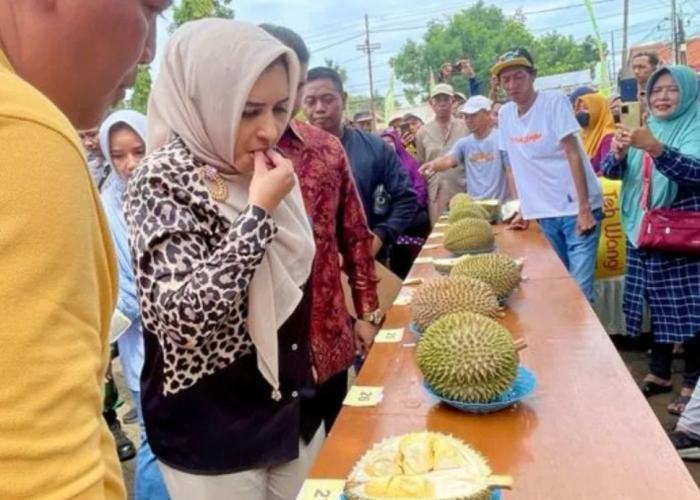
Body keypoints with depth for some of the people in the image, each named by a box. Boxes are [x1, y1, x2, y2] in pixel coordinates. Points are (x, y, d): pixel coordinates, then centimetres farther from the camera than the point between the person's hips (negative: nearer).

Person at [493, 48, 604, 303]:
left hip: (576, 208, -5)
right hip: (545, 213, 5)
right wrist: (523, 210, 14)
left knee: (580, 287, -8)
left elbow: (574, 155, -13)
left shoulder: (555, 101, -9)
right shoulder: (505, 114, 6)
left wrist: (584, 209, -17)